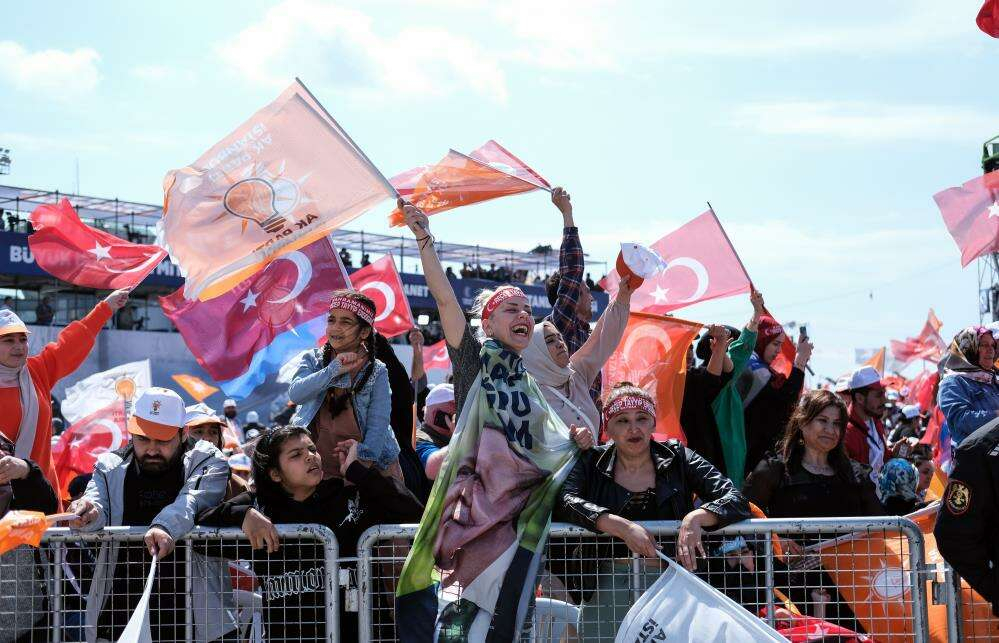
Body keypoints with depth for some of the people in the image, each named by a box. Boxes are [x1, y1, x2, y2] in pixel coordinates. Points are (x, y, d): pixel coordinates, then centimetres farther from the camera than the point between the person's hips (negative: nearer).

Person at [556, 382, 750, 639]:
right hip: (607, 587, 0)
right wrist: (623, 527, -25)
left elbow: (736, 502, -1)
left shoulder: (677, 458, 7)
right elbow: (565, 502, -13)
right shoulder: (592, 463, 7)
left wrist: (695, 518, -22)